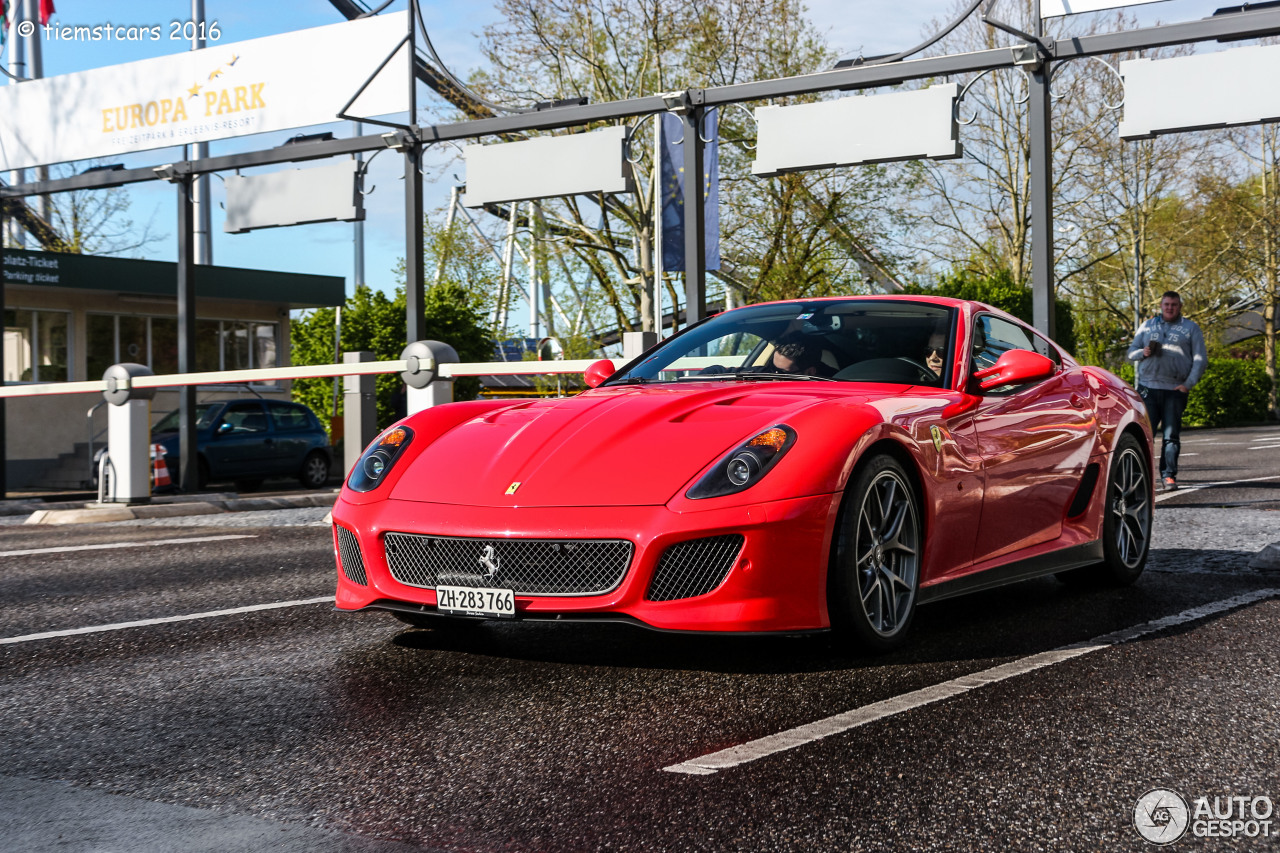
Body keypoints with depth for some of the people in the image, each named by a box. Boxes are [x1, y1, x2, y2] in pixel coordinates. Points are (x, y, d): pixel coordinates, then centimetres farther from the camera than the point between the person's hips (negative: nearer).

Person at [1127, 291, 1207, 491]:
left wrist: (1189, 384, -6)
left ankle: (1169, 475, 0)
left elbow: (1200, 359, 7)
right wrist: (1143, 353, -5)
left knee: (1171, 435, -4)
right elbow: (1131, 352, 19)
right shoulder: (1147, 326, 18)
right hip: (1148, 387, 1)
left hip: (1175, 390, -1)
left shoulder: (1191, 328, 12)